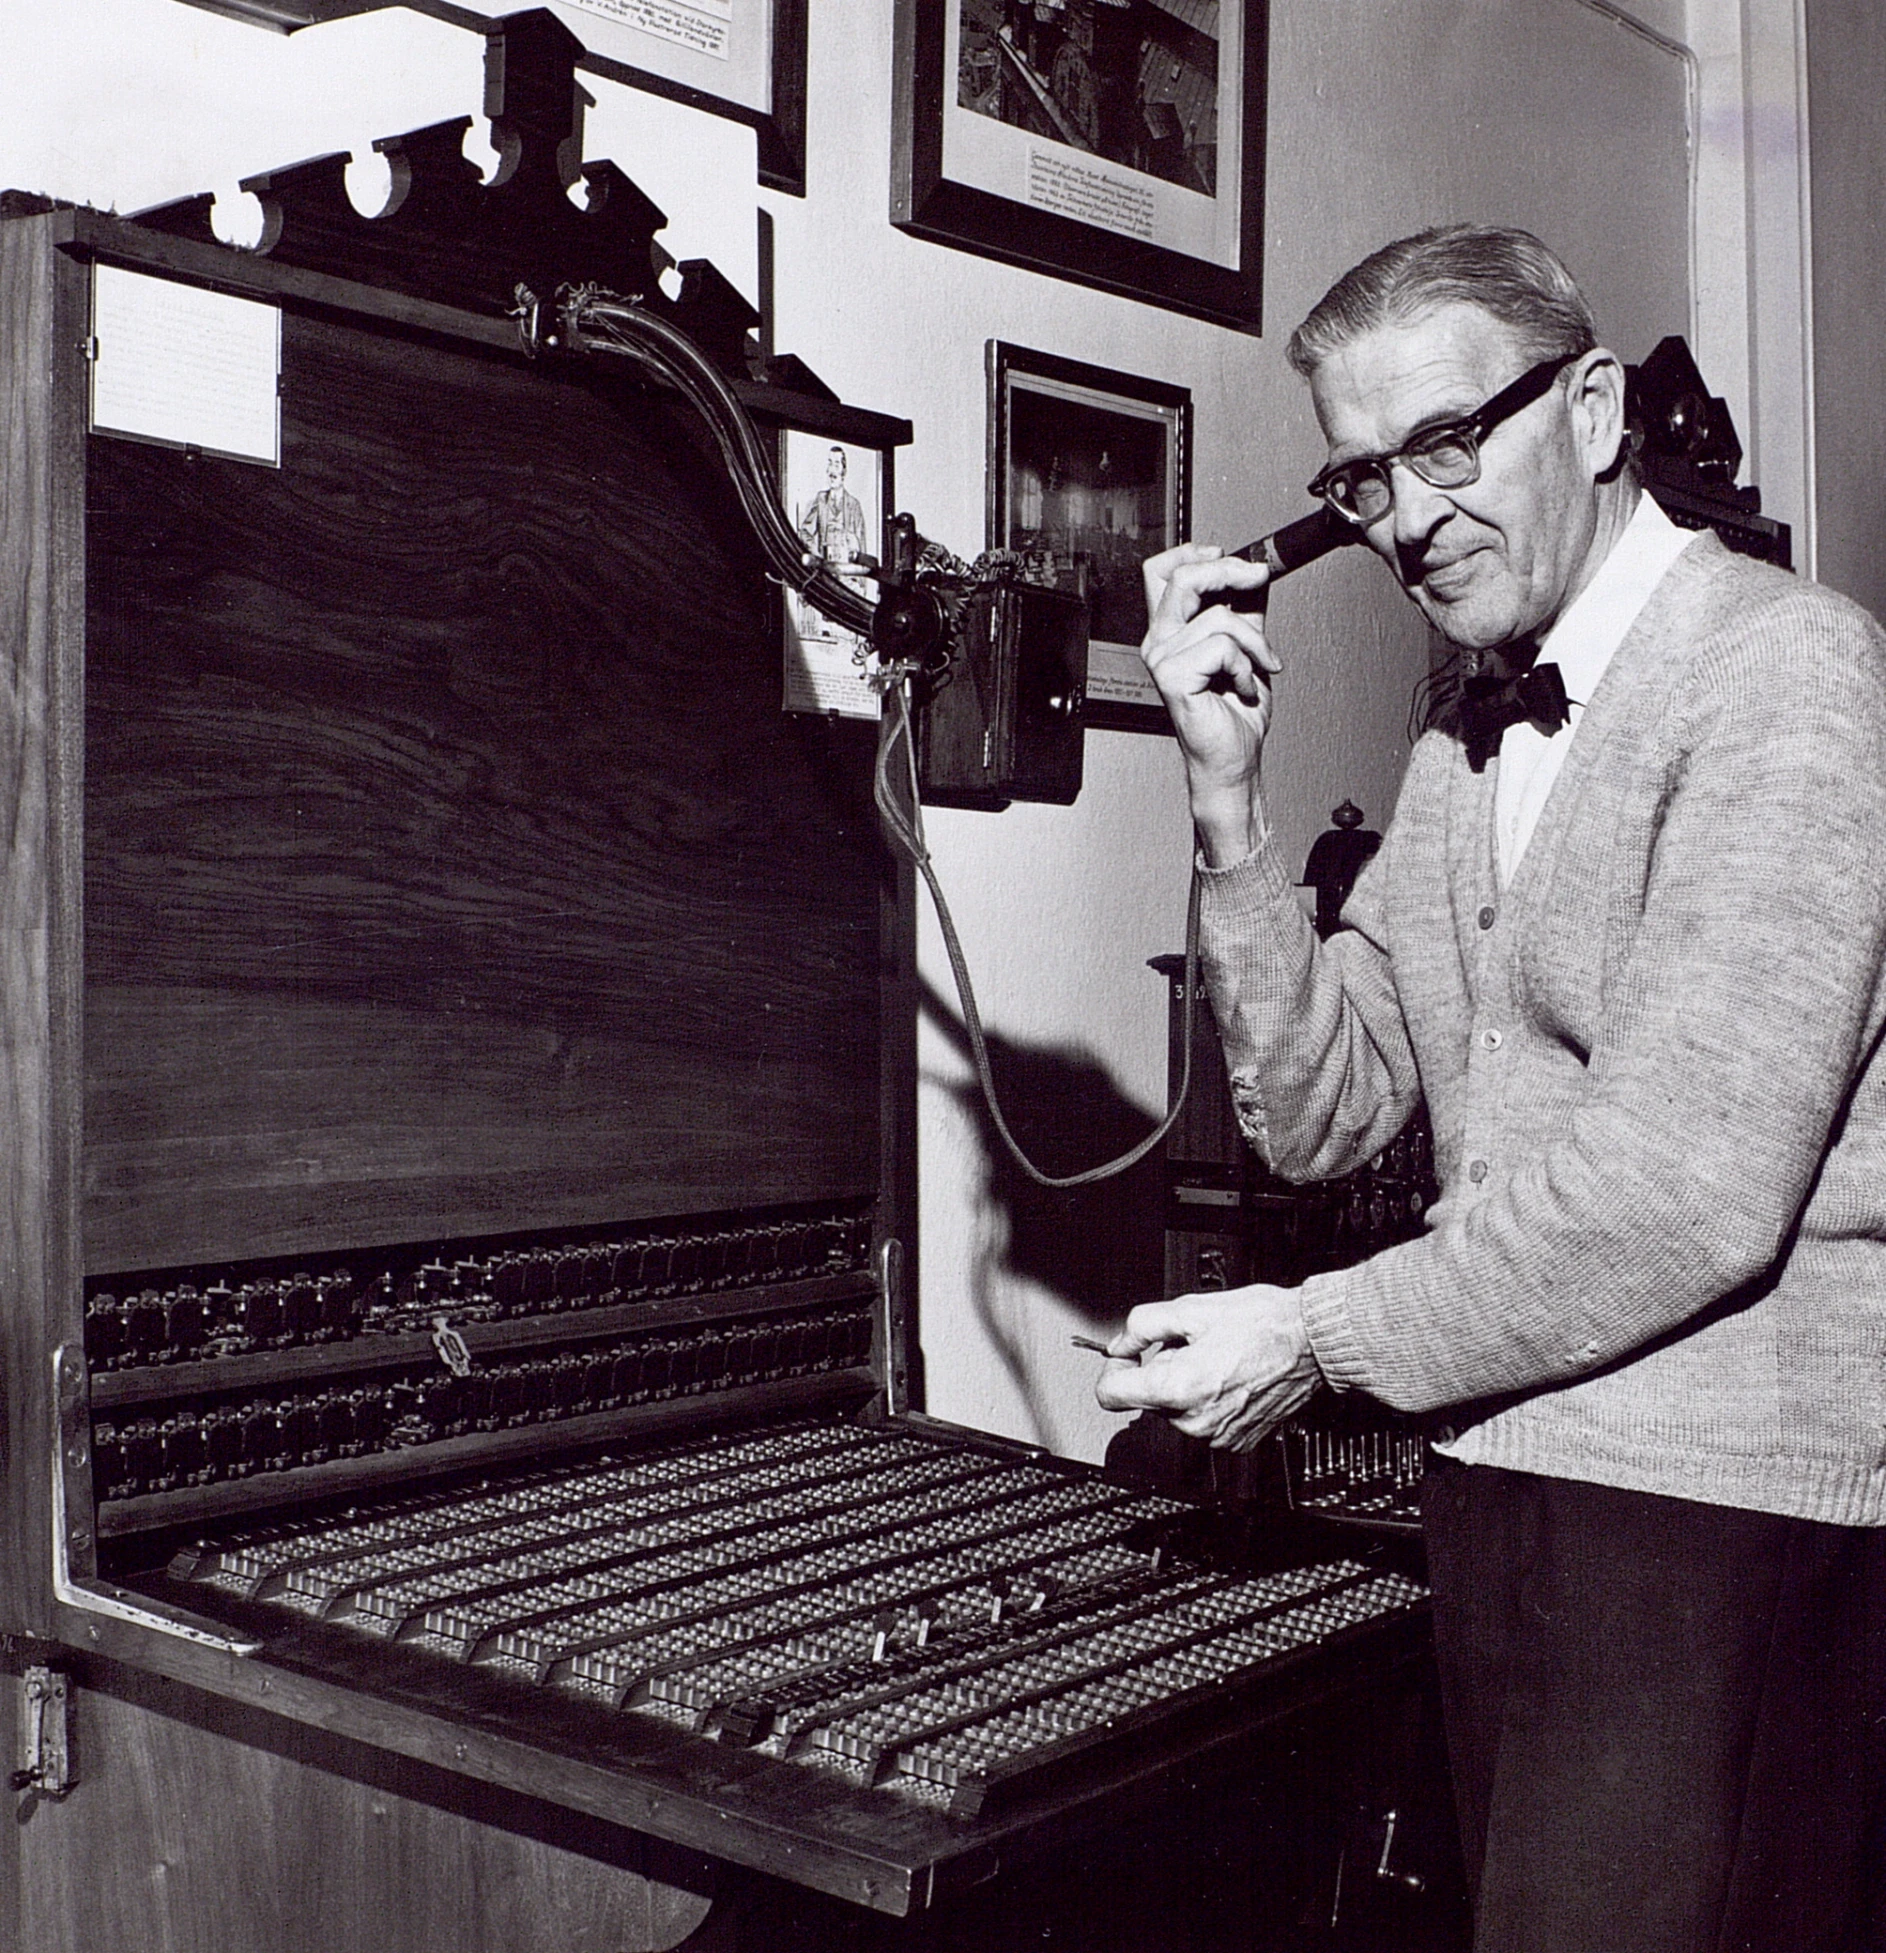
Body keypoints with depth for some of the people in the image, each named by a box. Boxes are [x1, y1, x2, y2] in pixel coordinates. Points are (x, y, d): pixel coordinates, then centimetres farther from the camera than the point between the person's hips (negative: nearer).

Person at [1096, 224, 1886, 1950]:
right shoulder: (1462, 751, 13)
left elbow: (1695, 1182, -20)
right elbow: (1322, 1116, 7)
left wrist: (1322, 1339, -12)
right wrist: (1230, 793, -3)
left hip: (1725, 1507, -7)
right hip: (1507, 1472, 7)